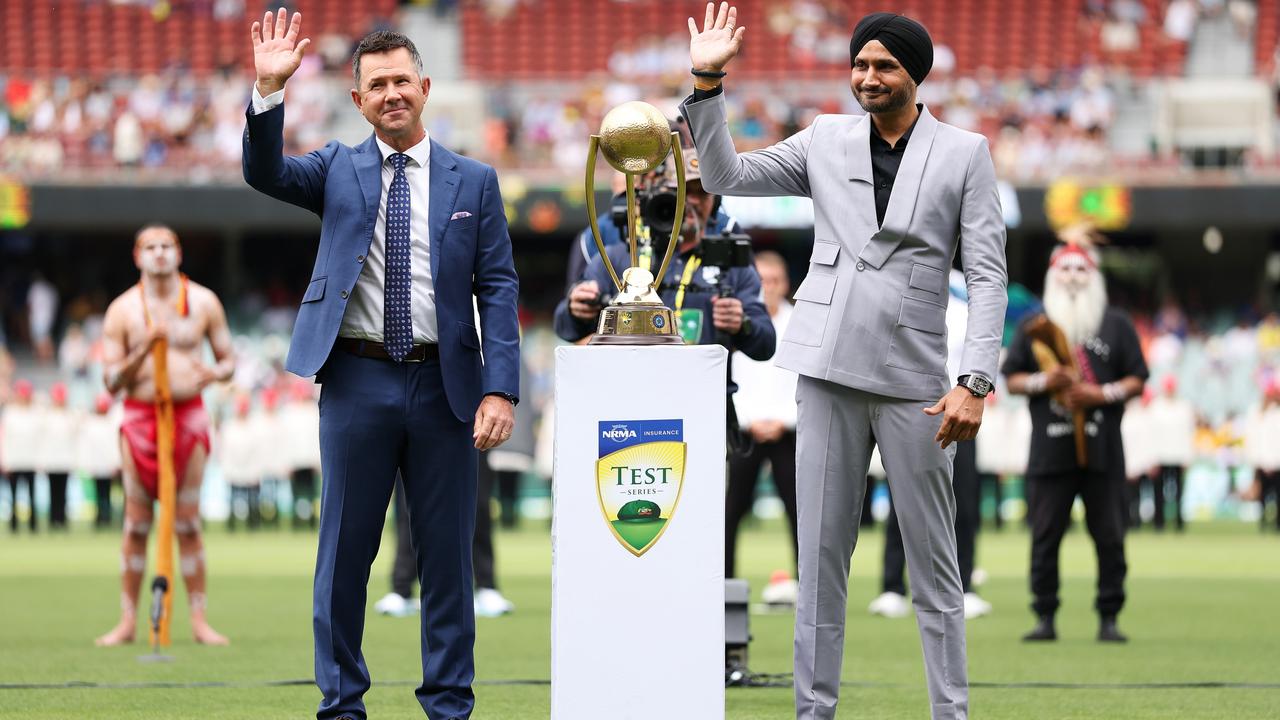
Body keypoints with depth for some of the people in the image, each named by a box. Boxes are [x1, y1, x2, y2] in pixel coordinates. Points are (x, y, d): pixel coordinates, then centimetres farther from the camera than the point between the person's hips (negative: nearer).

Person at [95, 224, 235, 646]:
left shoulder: (203, 302, 6)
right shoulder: (122, 310, 2)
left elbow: (228, 360, 12)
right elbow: (111, 381, 0)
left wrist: (215, 373, -12)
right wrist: (144, 350, -16)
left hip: (188, 416, 0)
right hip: (140, 418, 0)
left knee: (187, 524, -1)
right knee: (136, 524, -1)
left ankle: (199, 620, 3)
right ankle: (128, 620, 4)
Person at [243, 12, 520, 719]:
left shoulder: (473, 181, 6)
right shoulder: (338, 169, 7)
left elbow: (498, 288, 2)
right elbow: (266, 174, -10)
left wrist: (501, 389, -8)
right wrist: (269, 90, -25)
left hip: (444, 384, 0)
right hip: (358, 381, 0)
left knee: (447, 552, 5)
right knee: (345, 549, 5)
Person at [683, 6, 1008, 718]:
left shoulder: (965, 154, 2)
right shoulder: (826, 142, 10)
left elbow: (989, 276, -2)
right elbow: (727, 174, 11)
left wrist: (975, 384, -12)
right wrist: (708, 83, -1)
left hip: (914, 379, -2)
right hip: (830, 371, 2)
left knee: (934, 564, 2)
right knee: (821, 555, 3)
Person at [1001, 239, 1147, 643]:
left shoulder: (1116, 326, 10)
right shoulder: (1033, 327, 12)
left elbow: (1137, 381, 8)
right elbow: (1011, 379, 10)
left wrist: (1102, 393, -10)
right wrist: (1043, 381, -10)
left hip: (1103, 450, 0)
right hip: (1049, 450, 0)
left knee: (1110, 536, -2)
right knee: (1045, 536, -1)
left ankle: (1109, 618, 4)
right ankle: (1045, 617, 5)